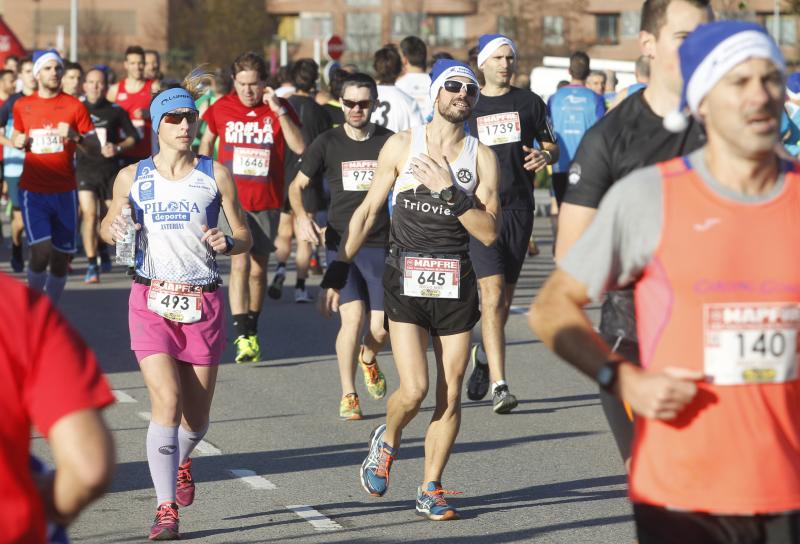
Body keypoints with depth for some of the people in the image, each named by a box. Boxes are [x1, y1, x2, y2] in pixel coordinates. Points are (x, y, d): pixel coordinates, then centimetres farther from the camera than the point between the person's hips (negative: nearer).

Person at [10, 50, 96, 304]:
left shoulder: (74, 106, 1)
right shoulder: (22, 106, 6)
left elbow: (95, 147, 2)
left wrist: (75, 137, -17)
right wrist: (18, 141, 0)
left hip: (64, 192, 1)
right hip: (33, 191, -1)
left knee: (61, 258, 4)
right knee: (41, 251, -15)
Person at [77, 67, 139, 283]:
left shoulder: (116, 111, 3)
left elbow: (133, 137, 7)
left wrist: (118, 148, -9)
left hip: (110, 169, 1)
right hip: (85, 168, -1)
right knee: (88, 213, -16)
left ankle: (103, 248, 40)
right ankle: (92, 265, -14)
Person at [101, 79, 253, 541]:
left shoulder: (215, 175, 1)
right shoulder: (132, 177, 3)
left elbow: (246, 237, 5)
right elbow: (108, 226, 17)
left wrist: (228, 243, -18)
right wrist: (114, 230, -6)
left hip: (203, 302, 1)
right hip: (152, 300, -1)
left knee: (196, 417, 8)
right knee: (167, 403, -16)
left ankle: (182, 461, 44)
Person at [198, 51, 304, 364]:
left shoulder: (279, 109, -1)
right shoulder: (222, 108, 2)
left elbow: (299, 148, -13)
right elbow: (207, 142, 19)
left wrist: (279, 112, -20)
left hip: (267, 202, 1)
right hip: (231, 199, -1)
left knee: (258, 270, 7)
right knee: (240, 262, -16)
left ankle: (252, 334, 25)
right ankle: (241, 338, -20)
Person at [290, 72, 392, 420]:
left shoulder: (390, 142, 4)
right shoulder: (328, 143, 4)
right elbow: (297, 186, 12)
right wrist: (301, 217, -7)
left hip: (381, 245, 1)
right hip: (340, 244, -1)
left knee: (381, 329, -4)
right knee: (353, 317, -16)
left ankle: (368, 358, 34)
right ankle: (348, 395, 1)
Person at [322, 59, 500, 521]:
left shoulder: (482, 157, 3)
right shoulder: (402, 146, 2)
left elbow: (489, 233, -5)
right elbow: (368, 211, 9)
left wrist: (451, 191, -15)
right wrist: (339, 269, 6)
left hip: (456, 283, 2)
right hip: (406, 280, -2)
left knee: (450, 396, 2)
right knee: (414, 388, -13)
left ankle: (431, 490, 15)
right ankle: (387, 441, 19)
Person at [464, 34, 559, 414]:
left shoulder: (529, 103, 8)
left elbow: (552, 147, 13)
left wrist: (545, 157, -9)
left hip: (519, 208, 2)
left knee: (505, 299, 10)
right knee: (492, 296, -14)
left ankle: (484, 355, 39)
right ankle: (499, 385, -18)